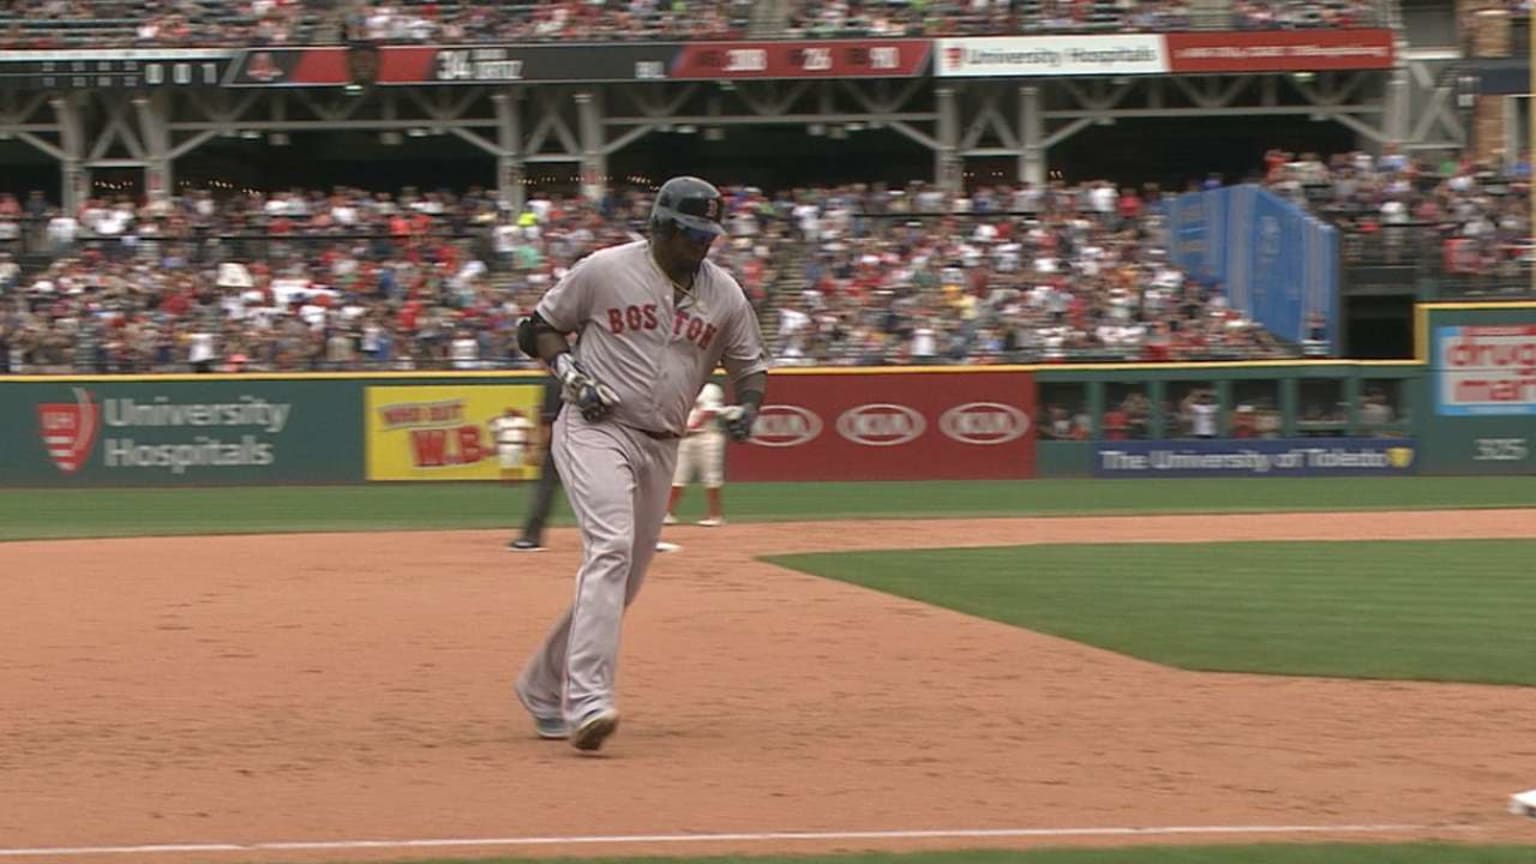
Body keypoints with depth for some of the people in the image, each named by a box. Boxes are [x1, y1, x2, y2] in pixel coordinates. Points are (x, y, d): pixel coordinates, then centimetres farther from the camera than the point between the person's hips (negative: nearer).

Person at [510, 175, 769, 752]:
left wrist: (746, 405, -5)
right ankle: (587, 702, -36)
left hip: (660, 447, 6)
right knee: (611, 547, -26)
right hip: (595, 430, -6)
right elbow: (537, 328, 4)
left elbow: (750, 363, 17)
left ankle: (544, 687, 27)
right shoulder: (604, 271, -6)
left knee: (621, 581, 8)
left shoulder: (724, 294, 5)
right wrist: (571, 375, -13)